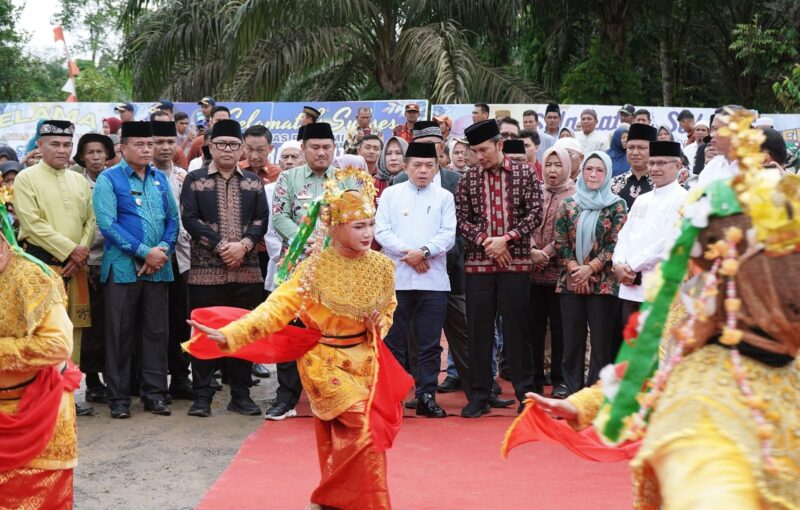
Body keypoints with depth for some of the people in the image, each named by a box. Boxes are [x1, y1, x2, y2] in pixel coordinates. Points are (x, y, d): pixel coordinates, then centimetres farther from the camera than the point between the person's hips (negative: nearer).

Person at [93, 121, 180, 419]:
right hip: (123, 267, -4)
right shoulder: (109, 179, -4)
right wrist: (145, 252, -16)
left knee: (157, 331, 7)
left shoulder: (160, 179, 11)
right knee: (121, 333, 2)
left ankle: (155, 393, 15)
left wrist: (163, 249, -9)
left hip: (158, 267, 4)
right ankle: (119, 397, 9)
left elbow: (172, 218, 10)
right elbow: (108, 224, -12)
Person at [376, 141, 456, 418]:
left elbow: (448, 235, 1)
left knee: (430, 343, 3)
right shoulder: (391, 194, 9)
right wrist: (407, 254, -11)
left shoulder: (444, 197, 9)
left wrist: (424, 252, -14)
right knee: (395, 340, 3)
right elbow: (381, 230, 0)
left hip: (434, 279, 1)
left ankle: (426, 396, 10)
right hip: (396, 278, 0)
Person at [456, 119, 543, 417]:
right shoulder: (468, 179, 7)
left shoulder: (525, 173, 3)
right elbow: (461, 219, 3)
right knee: (479, 330, 4)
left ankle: (526, 392, 13)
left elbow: (535, 213, -2)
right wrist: (485, 241, -11)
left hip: (516, 261, -1)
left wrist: (506, 239, -12)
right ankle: (479, 396, 11)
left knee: (516, 328, 2)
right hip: (478, 262, 2)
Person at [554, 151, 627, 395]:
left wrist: (590, 269, -12)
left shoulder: (616, 206, 2)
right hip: (571, 282, 3)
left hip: (603, 282, -2)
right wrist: (574, 269, -8)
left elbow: (616, 244, -5)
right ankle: (572, 393, 12)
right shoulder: (568, 204, 9)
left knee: (601, 342, 0)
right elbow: (560, 242, 5)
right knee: (572, 341, 5)